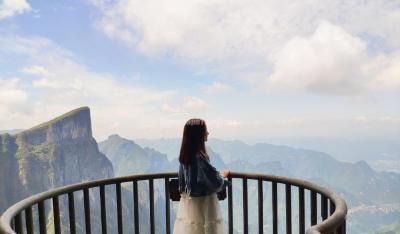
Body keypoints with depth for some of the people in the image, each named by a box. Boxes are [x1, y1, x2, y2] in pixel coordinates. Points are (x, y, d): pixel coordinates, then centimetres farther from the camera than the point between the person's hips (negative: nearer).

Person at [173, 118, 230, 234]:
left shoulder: (184, 156, 0)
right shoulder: (200, 157, -24)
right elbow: (216, 183, -17)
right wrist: (223, 174, 3)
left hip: (187, 203, 8)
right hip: (202, 203, -8)